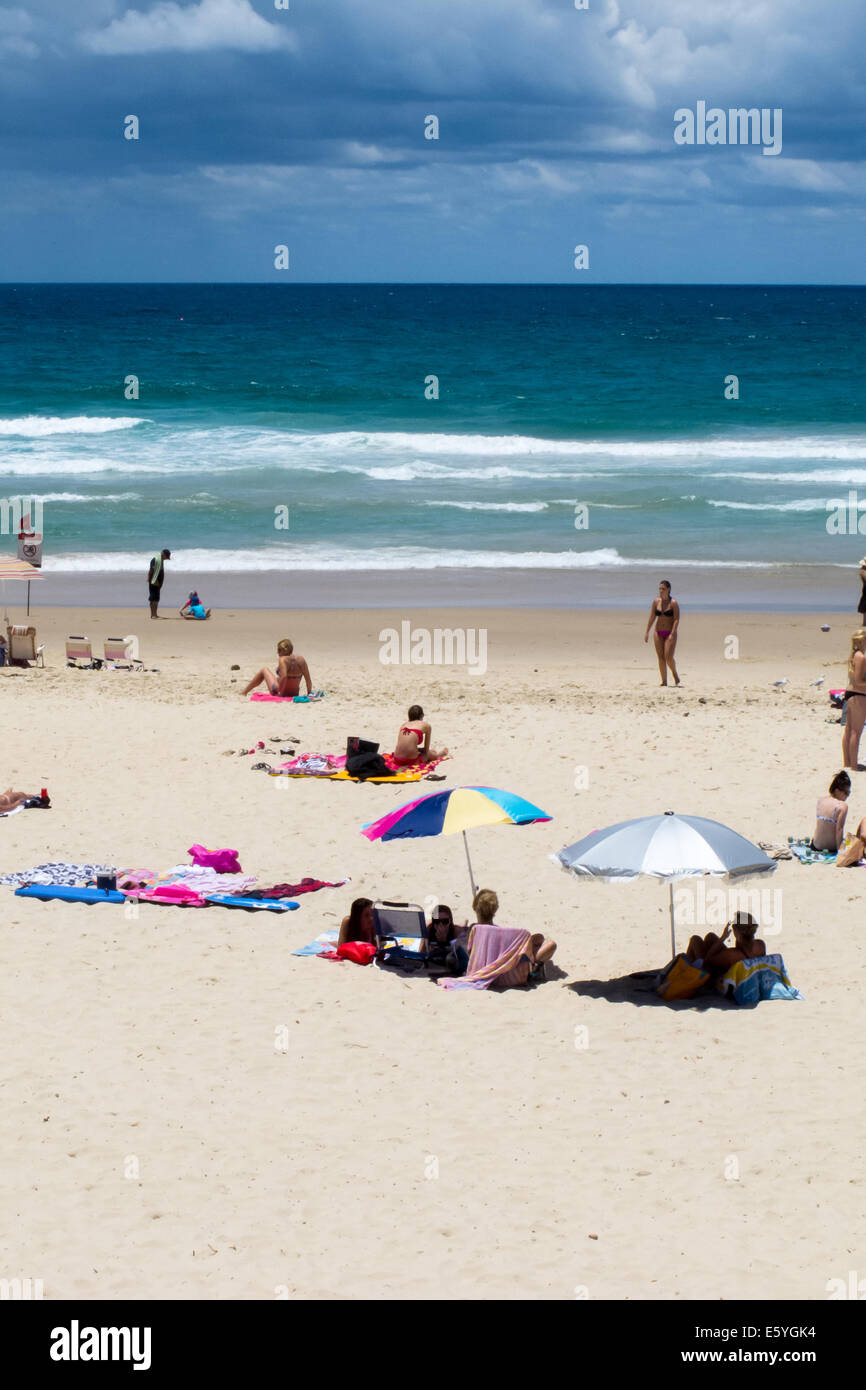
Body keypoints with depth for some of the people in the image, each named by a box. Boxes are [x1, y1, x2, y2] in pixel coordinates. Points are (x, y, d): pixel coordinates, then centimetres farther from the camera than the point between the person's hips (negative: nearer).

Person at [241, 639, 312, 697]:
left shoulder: (283, 660, -21)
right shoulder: (301, 660, -7)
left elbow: (284, 677, -35)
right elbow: (308, 680, -8)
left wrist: (280, 693, -26)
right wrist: (309, 694, 3)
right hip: (294, 694, 5)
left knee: (264, 669, 20)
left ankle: (244, 692, 35)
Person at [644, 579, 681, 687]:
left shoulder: (673, 603, -8)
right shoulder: (656, 602, 5)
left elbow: (676, 620, -12)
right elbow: (651, 618, 9)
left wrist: (672, 634, -21)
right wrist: (647, 632, 4)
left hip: (670, 633, -4)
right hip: (658, 633, 4)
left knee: (668, 658, -12)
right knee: (661, 658, 1)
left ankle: (675, 675, 15)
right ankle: (664, 681, 6)